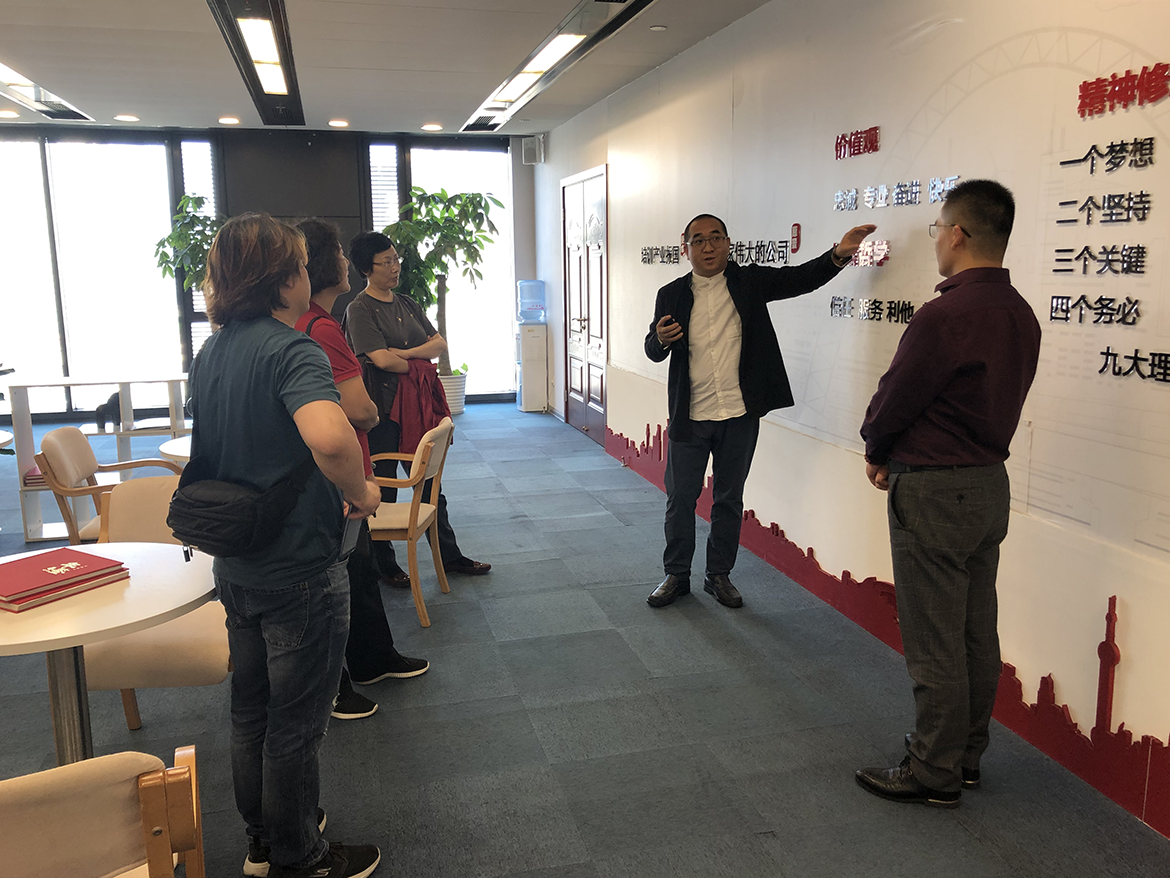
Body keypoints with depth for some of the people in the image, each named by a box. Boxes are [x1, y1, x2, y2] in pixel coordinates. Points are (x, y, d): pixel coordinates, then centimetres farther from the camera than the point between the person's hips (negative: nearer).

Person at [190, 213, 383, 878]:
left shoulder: (211, 353, 7)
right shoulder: (291, 349, -22)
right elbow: (330, 437, -42)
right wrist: (360, 490, -24)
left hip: (236, 565, 9)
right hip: (299, 570, -9)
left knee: (252, 709, 22)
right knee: (296, 723, 9)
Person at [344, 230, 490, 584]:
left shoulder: (406, 303, 13)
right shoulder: (360, 309, -8)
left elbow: (440, 344, 4)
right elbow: (382, 359, -19)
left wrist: (406, 353, -13)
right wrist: (418, 366, -5)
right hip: (382, 411, -7)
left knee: (430, 485, 13)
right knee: (382, 490, 5)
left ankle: (449, 556, 23)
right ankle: (384, 564, 20)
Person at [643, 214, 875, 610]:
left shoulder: (749, 281, 2)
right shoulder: (672, 295, 2)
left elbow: (800, 277, -6)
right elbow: (653, 351, 4)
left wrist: (837, 255, -23)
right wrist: (661, 339, -20)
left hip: (740, 415, 0)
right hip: (689, 417, 0)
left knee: (729, 499, 11)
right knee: (680, 498, 8)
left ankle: (719, 575, 27)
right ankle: (676, 575, 24)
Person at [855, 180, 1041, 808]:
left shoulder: (945, 316, -23)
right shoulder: (1020, 315, 6)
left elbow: (893, 402, -15)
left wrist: (877, 455, 7)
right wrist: (900, 457, 9)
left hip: (934, 493, -9)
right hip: (989, 480, 9)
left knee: (934, 643, 3)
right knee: (976, 634, 17)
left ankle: (934, 774, 16)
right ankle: (966, 757, 31)